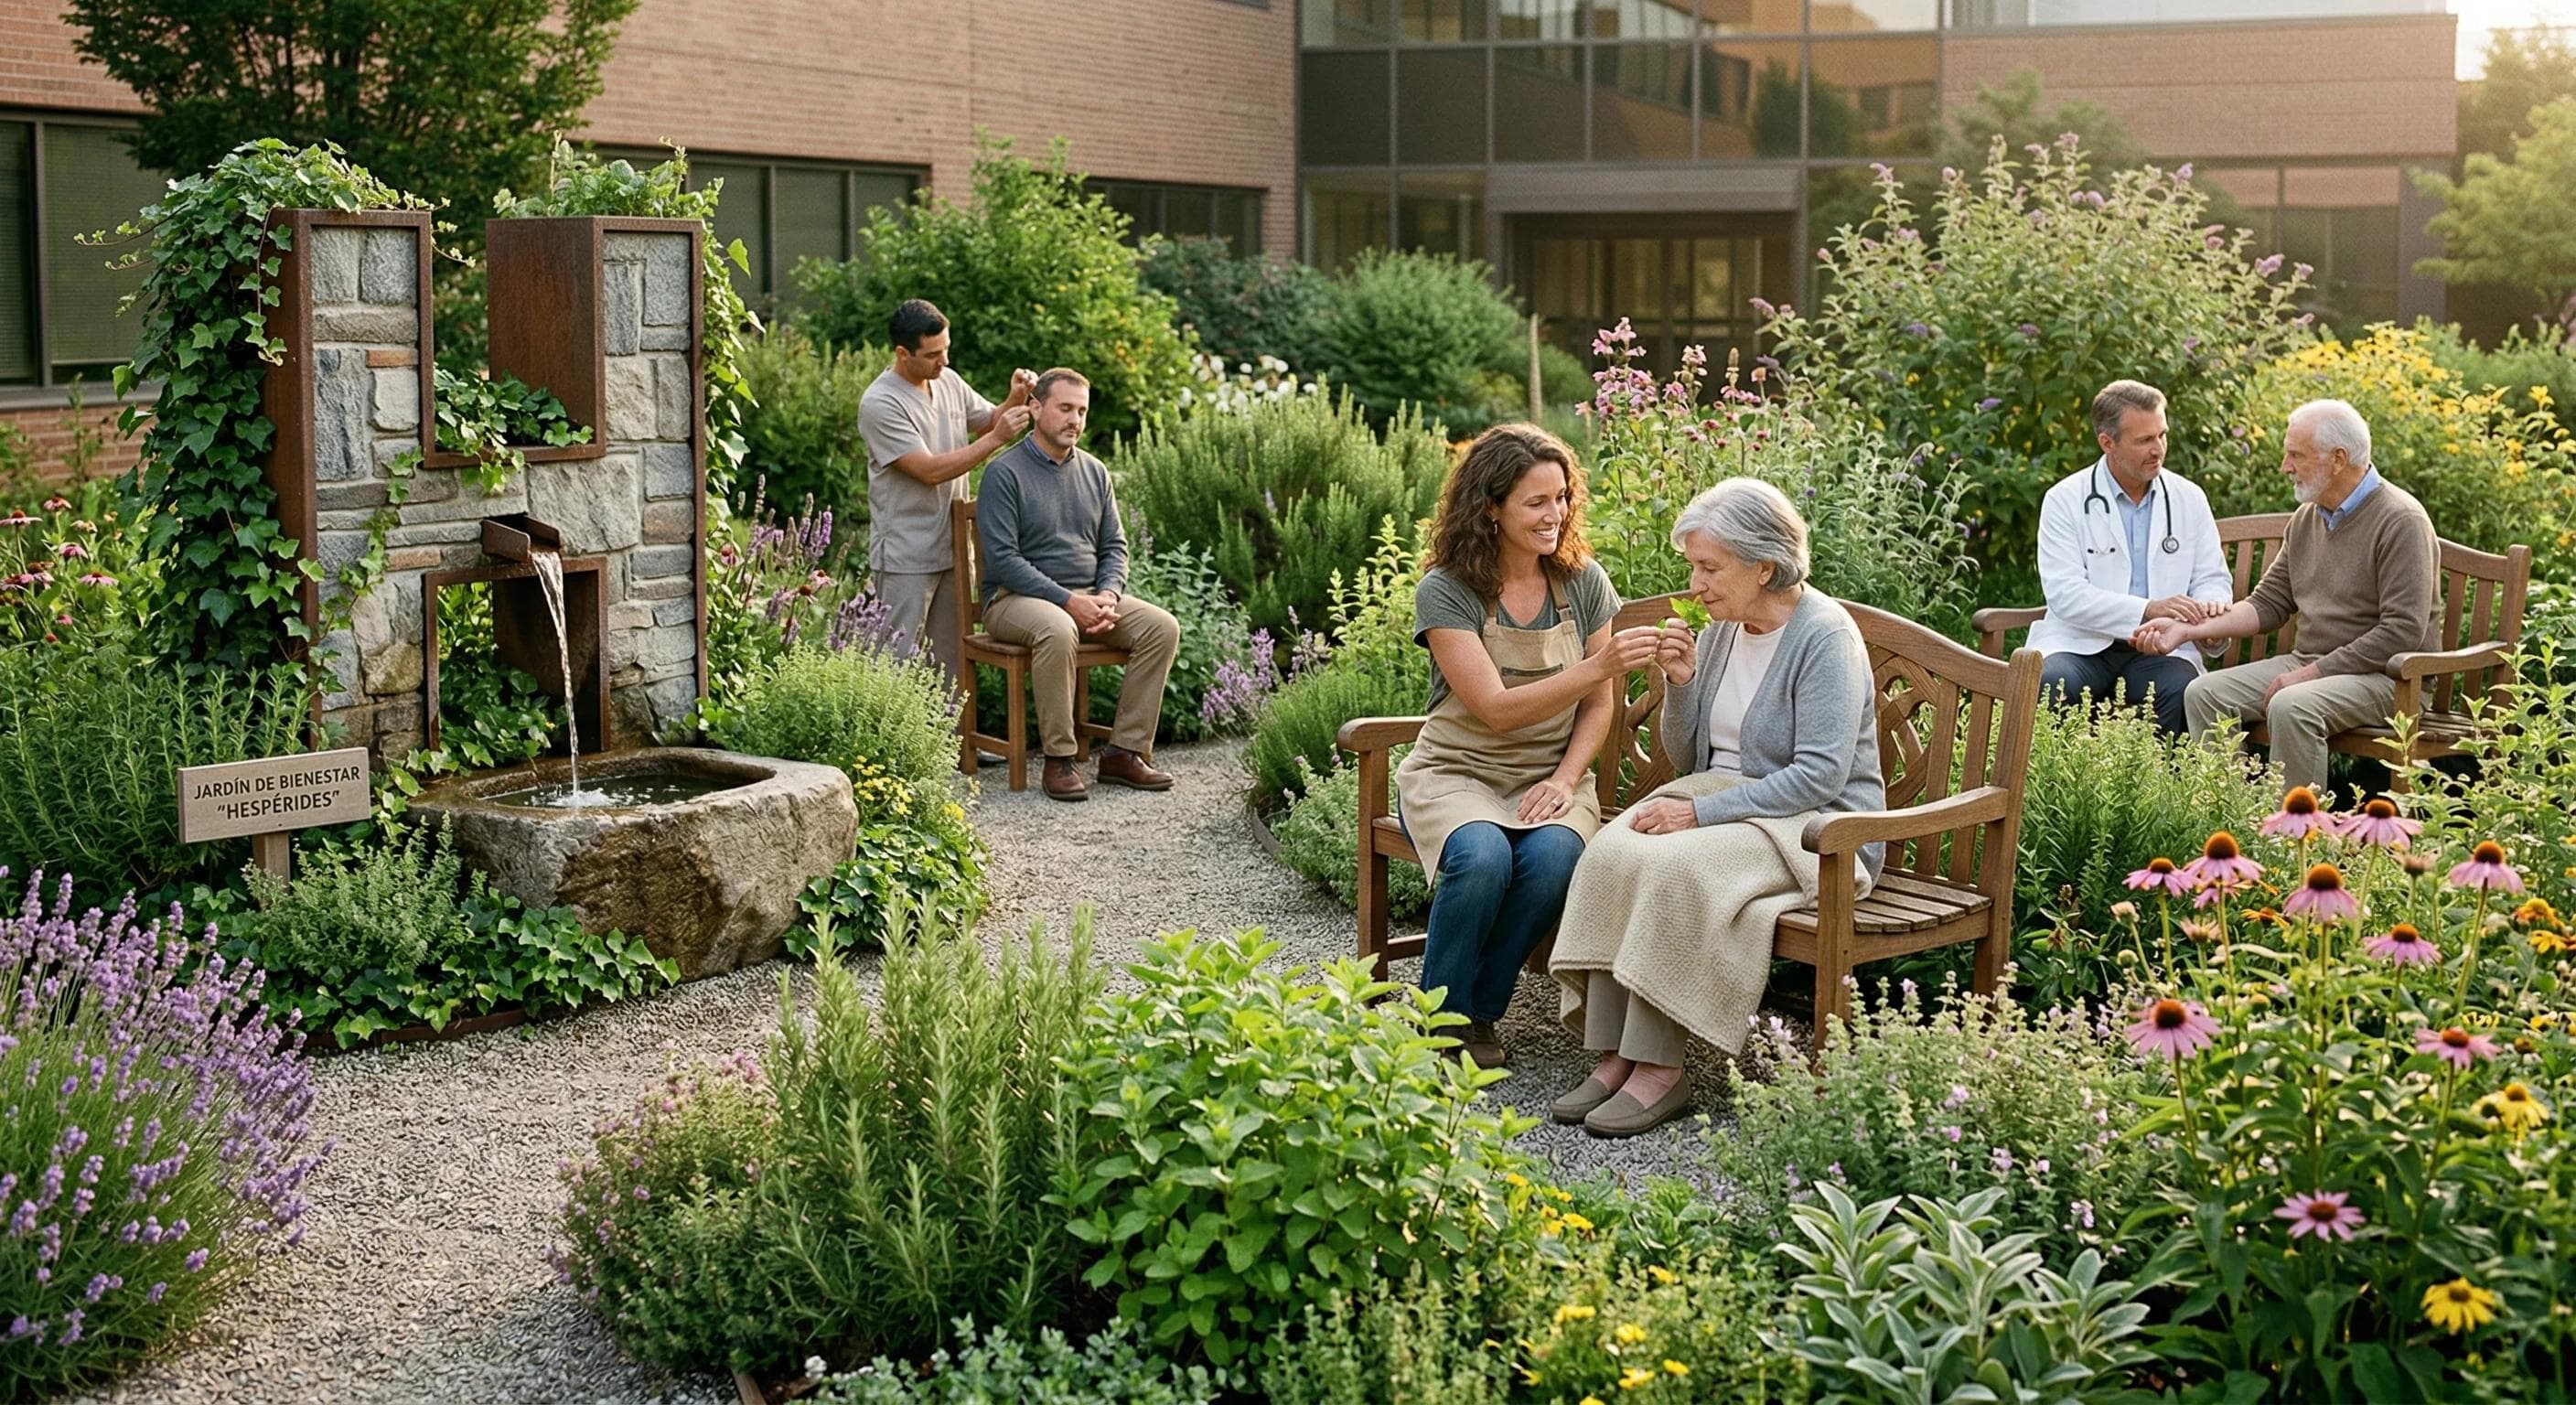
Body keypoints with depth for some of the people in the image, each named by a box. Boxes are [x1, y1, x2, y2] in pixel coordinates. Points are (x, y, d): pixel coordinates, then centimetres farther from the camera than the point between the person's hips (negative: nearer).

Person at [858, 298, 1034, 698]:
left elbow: (989, 420, 20)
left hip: (953, 548, 7)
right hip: (905, 557, -7)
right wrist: (997, 439, -22)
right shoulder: (880, 404, -17)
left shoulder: (949, 381, 5)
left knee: (952, 663, 12)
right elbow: (931, 471, -22)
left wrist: (1015, 402, -3)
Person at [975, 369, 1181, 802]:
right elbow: (1003, 558, -16)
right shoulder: (1005, 473, -9)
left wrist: (1109, 595, -9)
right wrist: (1067, 600, -23)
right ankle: (1059, 759, -28)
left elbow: (1114, 546, 13)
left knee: (1162, 627, -16)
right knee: (1058, 629, -39)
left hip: (1089, 594, 7)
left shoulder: (1094, 472, 12)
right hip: (1016, 598, -6)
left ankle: (1125, 752, -13)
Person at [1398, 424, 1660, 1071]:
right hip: (1457, 771, -3)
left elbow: (1599, 705, 7)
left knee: (1553, 858, -31)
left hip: (1548, 778, 3)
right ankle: (1441, 1020, -12)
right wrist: (1598, 667, -28)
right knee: (1483, 857, -35)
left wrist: (1565, 780, -10)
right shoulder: (1445, 593, -11)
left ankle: (1481, 1014, -10)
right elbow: (1496, 709, -19)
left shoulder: (1583, 582, 2)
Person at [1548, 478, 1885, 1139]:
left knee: (1675, 866, -33)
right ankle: (1613, 1056, -24)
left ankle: (1658, 1069, -26)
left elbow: (1821, 773, -19)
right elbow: (1686, 758, 16)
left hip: (1816, 825, -7)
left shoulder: (1826, 636, -12)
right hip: (1722, 799, 7)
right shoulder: (1722, 629, 10)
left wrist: (1702, 812, -21)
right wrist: (1681, 684, -3)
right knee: (1610, 854, -22)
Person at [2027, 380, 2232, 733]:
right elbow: (2065, 593, -10)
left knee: (2183, 691, -31)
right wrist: (2147, 610, -21)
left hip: (2162, 649, 2)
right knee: (2053, 685, -34)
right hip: (2081, 644, -2)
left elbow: (2214, 580, 13)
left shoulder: (2189, 498, 12)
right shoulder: (2064, 501, 1)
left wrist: (2207, 608, -13)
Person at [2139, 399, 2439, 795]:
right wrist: (2188, 630, 0)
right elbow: (2267, 605, 14)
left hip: (2386, 674, -8)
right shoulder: (2307, 517, 12)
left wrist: (2311, 673, -20)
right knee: (2204, 694, -9)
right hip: (2311, 664, 8)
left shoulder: (2400, 521, -13)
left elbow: (2401, 633, -20)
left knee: (2291, 708, -35)